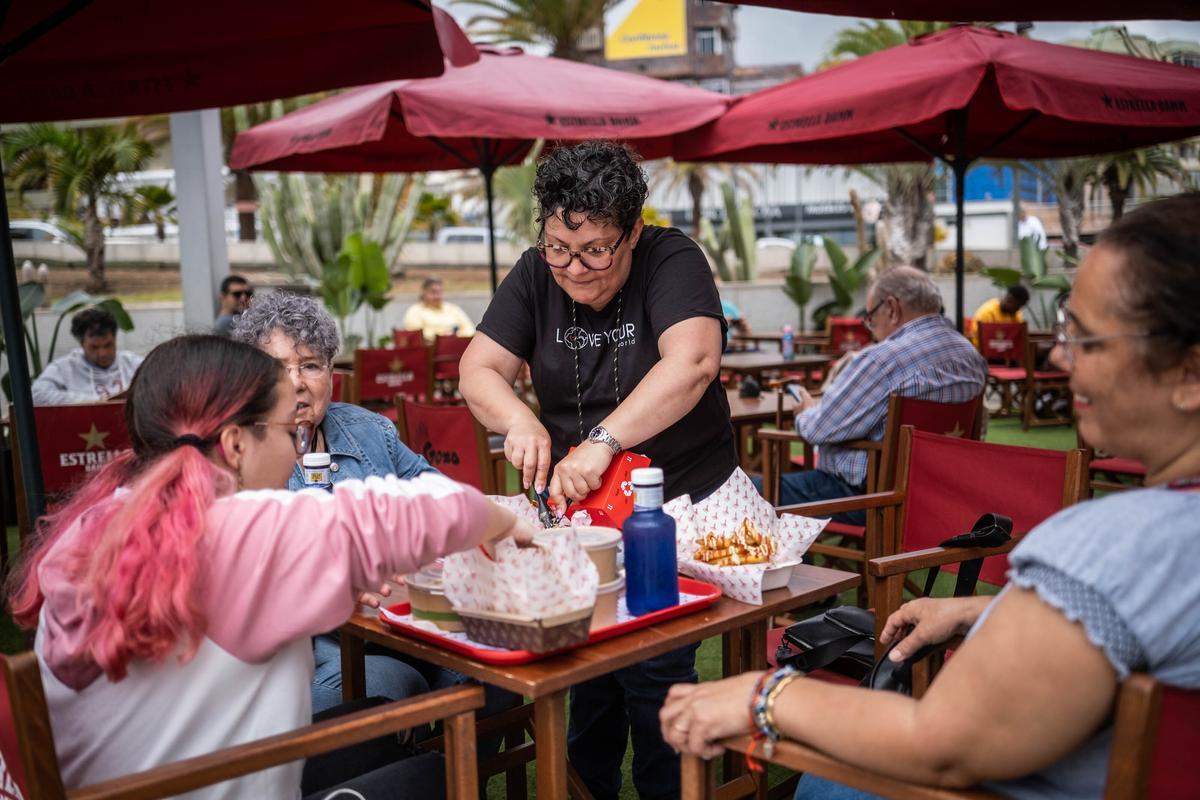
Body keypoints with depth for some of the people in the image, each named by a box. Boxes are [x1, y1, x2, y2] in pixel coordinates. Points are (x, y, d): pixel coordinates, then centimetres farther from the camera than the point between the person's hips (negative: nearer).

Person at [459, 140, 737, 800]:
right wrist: (520, 422, -22)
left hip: (681, 503, -4)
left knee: (653, 671, -8)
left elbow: (693, 362, -28)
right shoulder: (537, 274, 2)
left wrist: (603, 440, -36)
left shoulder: (671, 261, -12)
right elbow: (478, 371, -2)